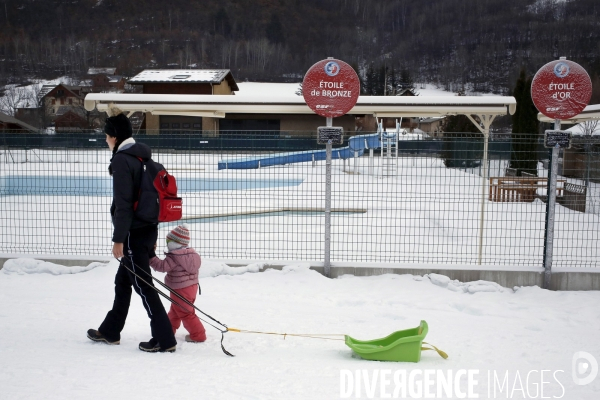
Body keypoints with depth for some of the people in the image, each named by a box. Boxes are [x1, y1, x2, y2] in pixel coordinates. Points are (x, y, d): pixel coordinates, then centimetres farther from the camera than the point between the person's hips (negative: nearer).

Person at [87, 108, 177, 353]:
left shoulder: (121, 160, -15)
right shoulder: (142, 156, 14)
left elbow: (123, 204, -20)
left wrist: (118, 239, -16)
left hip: (134, 234, -9)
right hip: (148, 229, 9)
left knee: (143, 287, -2)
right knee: (122, 281, 19)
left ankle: (164, 340, 3)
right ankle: (110, 332, 33)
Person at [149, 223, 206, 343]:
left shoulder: (175, 257, -23)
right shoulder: (191, 253, 5)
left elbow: (162, 266, -25)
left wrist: (151, 256, -19)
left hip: (181, 290, -10)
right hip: (190, 287, 10)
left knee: (185, 313, 1)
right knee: (175, 310, 25)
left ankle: (198, 335, 6)